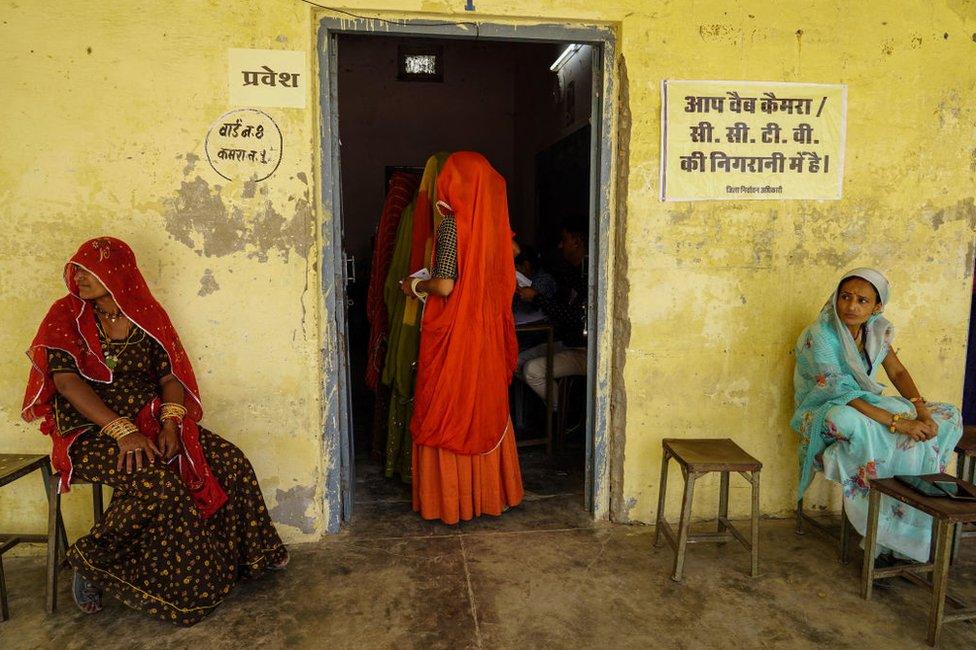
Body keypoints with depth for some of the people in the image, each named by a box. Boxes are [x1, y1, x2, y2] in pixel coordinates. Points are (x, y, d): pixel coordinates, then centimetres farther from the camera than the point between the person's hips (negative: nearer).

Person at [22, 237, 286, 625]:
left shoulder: (147, 315, 4)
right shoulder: (66, 315, -4)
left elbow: (170, 374, 3)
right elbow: (65, 379, -15)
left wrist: (170, 423, -16)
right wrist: (122, 432, -24)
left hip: (149, 422, 4)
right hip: (90, 432, -4)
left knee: (230, 461, -11)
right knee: (157, 482, -32)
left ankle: (246, 554, 9)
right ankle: (91, 559, -6)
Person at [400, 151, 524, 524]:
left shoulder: (451, 223, -15)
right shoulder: (492, 221, 5)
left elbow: (445, 286, -21)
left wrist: (416, 286, -1)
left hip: (453, 333, -7)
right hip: (488, 330, 7)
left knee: (447, 413, 6)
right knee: (486, 411, 16)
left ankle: (449, 498, 16)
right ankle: (490, 491, 29)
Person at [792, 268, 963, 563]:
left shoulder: (876, 328, -2)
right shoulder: (820, 337, -24)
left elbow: (898, 373, 3)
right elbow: (844, 397, -28)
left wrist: (923, 412, -14)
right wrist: (898, 422, -33)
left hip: (866, 403, 8)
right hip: (824, 414, -8)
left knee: (947, 417, -1)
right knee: (852, 422, -41)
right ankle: (885, 539, -22)